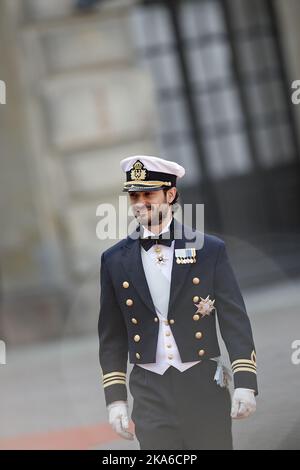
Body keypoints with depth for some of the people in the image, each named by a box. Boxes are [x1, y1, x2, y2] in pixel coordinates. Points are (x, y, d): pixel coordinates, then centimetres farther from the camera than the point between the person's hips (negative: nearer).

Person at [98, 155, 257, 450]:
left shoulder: (210, 250, 1)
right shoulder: (115, 260, 6)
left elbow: (235, 320, 0)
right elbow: (111, 336, 10)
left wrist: (245, 382, -8)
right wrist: (115, 397, 5)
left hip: (204, 389, -1)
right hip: (150, 392, 1)